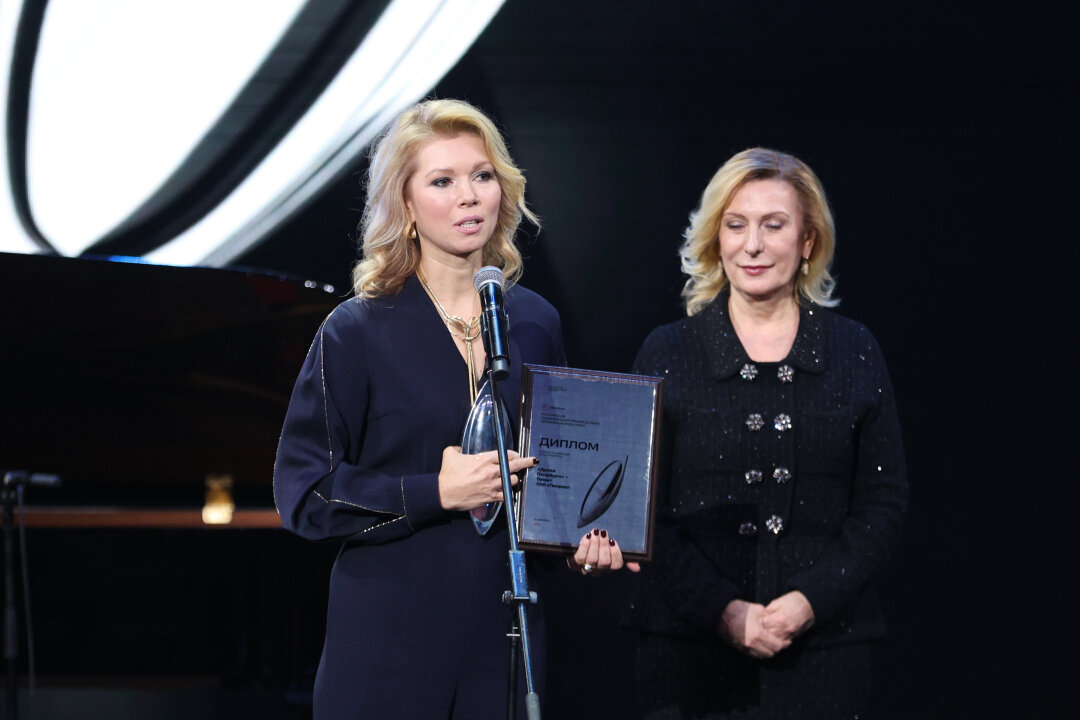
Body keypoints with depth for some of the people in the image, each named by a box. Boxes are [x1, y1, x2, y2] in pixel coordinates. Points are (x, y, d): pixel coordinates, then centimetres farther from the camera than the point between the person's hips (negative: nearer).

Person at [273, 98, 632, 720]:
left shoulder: (535, 323, 8)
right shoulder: (357, 333, -5)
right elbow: (303, 494, -8)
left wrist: (581, 536, 1)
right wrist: (436, 492, -18)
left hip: (506, 635, 4)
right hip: (390, 641, -4)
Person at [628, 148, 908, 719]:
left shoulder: (855, 352, 6)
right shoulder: (667, 352, 4)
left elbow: (883, 506, 4)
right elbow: (643, 509, 0)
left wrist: (810, 601, -10)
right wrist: (723, 610, -12)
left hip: (824, 645, 1)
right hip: (689, 646, 0)